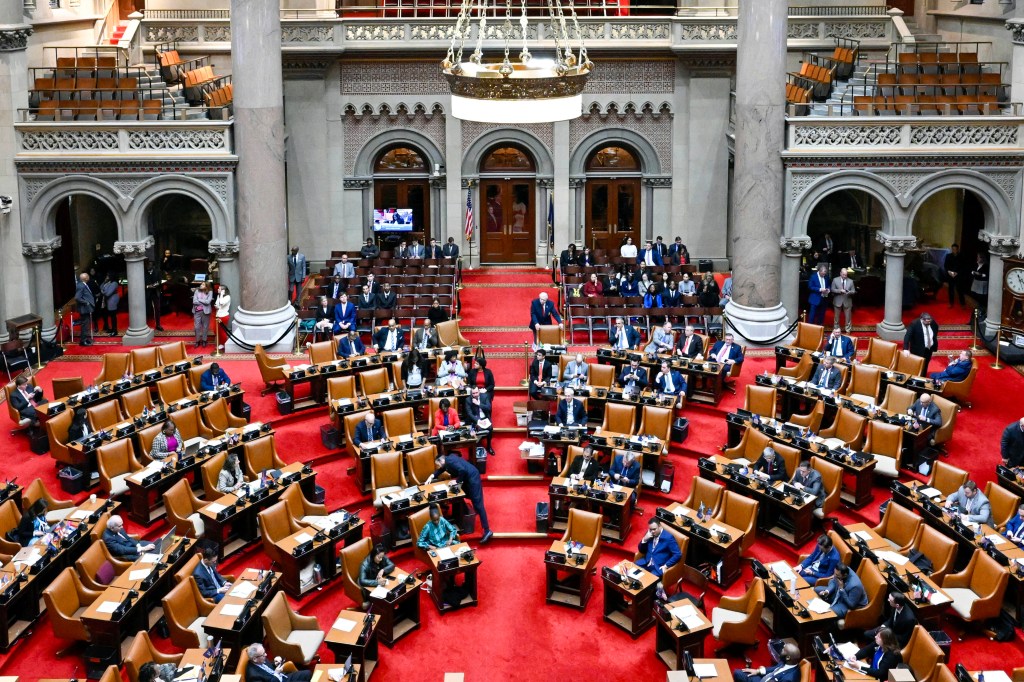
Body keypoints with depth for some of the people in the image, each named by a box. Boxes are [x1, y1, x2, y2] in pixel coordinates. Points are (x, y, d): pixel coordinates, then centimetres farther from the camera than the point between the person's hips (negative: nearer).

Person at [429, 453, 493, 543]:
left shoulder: (450, 461, -17)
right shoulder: (447, 460, 13)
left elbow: (462, 470, -28)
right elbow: (441, 470, 30)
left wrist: (457, 481, -16)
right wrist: (432, 476, 16)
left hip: (472, 477, -10)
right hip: (468, 478, 10)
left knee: (478, 504, -11)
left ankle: (487, 531, -13)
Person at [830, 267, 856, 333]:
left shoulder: (850, 281, 1)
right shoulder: (835, 280, -2)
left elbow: (853, 291, 2)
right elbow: (833, 289, -6)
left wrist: (849, 292, -21)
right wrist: (840, 290, -21)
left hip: (847, 301, 0)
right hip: (838, 301, 0)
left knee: (848, 317, 3)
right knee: (837, 316, 11)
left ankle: (848, 330, 12)